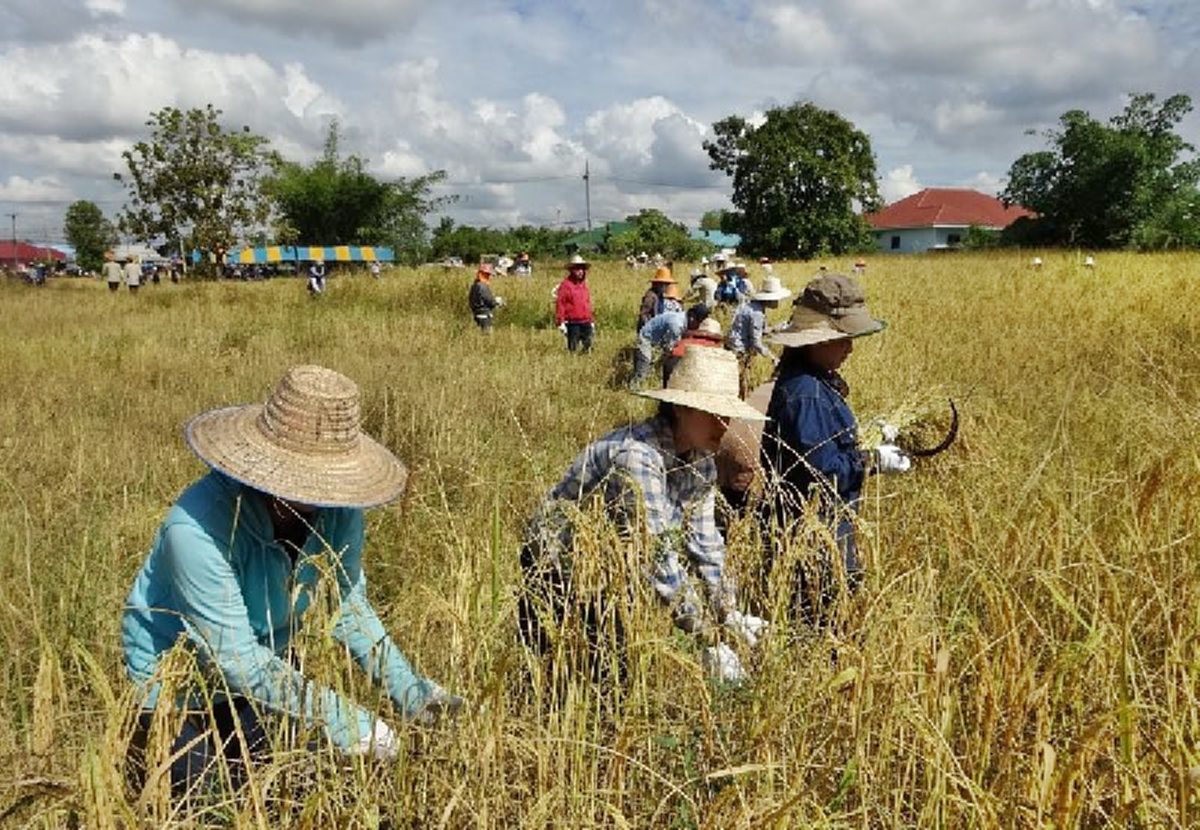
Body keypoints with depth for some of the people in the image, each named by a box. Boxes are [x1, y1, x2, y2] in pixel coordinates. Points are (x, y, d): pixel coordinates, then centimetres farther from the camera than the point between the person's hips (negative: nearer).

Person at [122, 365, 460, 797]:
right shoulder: (196, 528, -34)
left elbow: (348, 603, -7)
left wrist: (405, 687, -17)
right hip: (175, 682, -4)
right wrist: (338, 716, -35)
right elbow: (234, 658, -32)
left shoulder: (338, 511, -18)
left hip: (266, 663, 5)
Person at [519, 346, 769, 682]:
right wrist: (709, 640, -33)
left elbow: (703, 541, 1)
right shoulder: (636, 455, -31)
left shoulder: (700, 460, -4)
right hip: (558, 567, -8)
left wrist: (730, 615, -7)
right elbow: (655, 555, -35)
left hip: (612, 571, 8)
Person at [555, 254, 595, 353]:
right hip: (572, 324, -6)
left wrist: (591, 321, 20)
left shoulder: (584, 285, 15)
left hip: (586, 323, 6)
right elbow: (560, 304, -10)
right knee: (573, 349, -2)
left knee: (588, 348, 7)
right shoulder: (565, 284, -7)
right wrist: (561, 322, -14)